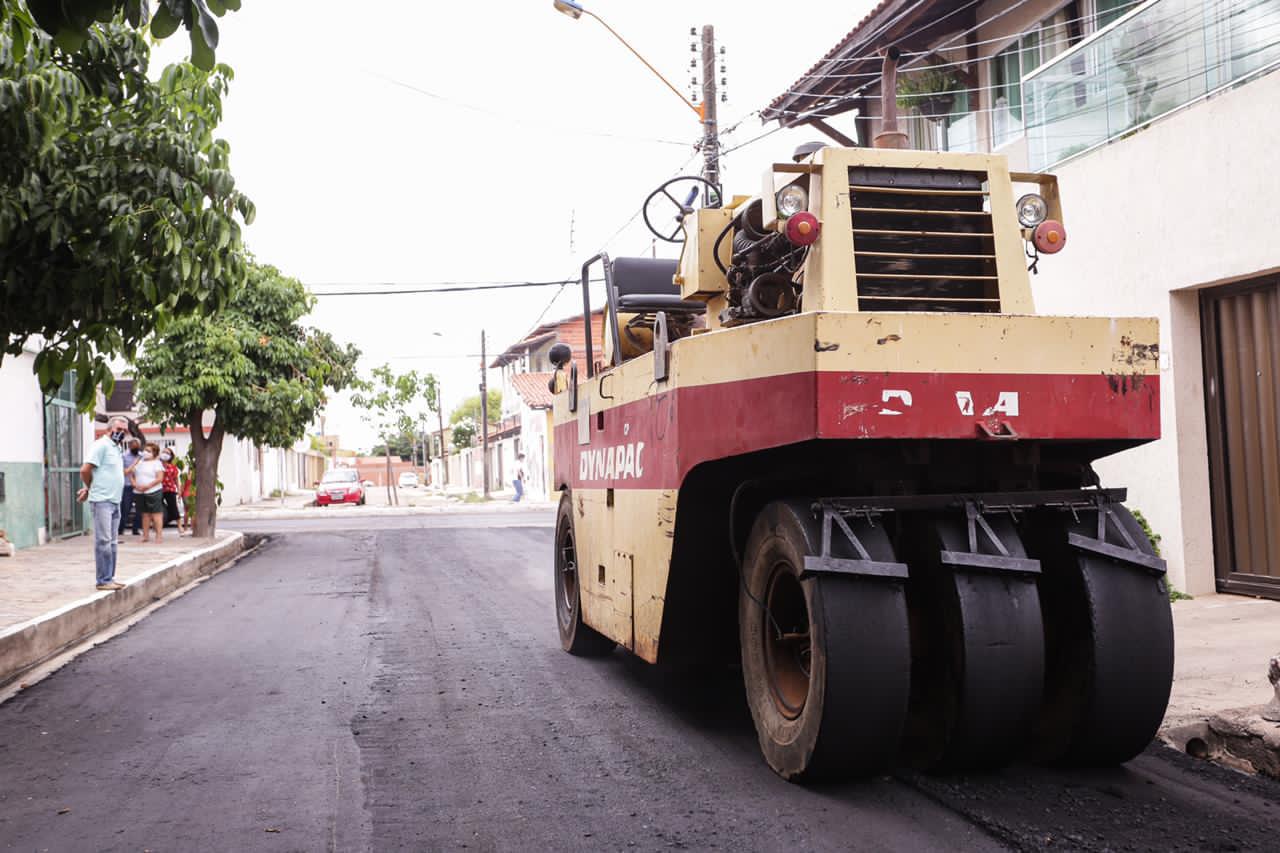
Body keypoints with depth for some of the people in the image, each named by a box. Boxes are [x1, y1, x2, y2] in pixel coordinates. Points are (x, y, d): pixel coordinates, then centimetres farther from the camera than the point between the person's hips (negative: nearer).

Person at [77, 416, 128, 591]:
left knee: (111, 542, 11)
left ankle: (109, 578, 17)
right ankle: (104, 580, -4)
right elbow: (85, 470, -15)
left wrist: (88, 488, 12)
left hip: (115, 502, 9)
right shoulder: (102, 445, -9)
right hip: (102, 501, -9)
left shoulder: (116, 448, 18)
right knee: (103, 541, -7)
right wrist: (89, 488, 1)